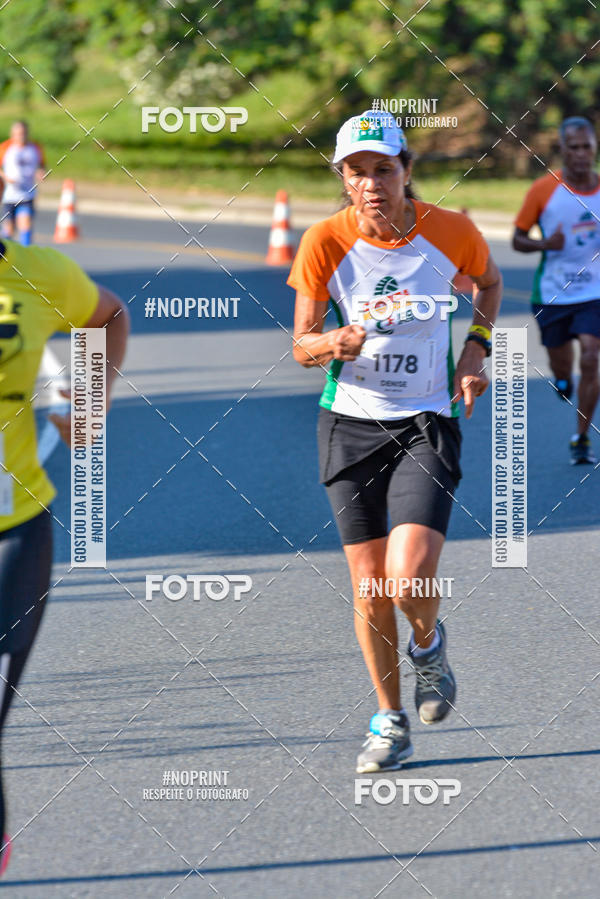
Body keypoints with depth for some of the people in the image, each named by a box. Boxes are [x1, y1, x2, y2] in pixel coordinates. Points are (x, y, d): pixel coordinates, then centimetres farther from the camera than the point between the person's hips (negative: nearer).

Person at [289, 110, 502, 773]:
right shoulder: (326, 242, -9)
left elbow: (489, 283, 16)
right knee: (369, 591, 4)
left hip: (426, 423, -1)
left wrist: (477, 347, 2)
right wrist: (335, 343, -23)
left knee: (411, 582, -18)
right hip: (349, 424, 1)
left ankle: (429, 645, 18)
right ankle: (390, 720, 24)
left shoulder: (452, 232, -8)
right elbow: (301, 345, -2)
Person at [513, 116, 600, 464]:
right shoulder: (544, 190, -8)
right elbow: (518, 239, -1)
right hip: (552, 292, 0)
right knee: (561, 365, 10)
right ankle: (564, 382, 50)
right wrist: (546, 244, -21)